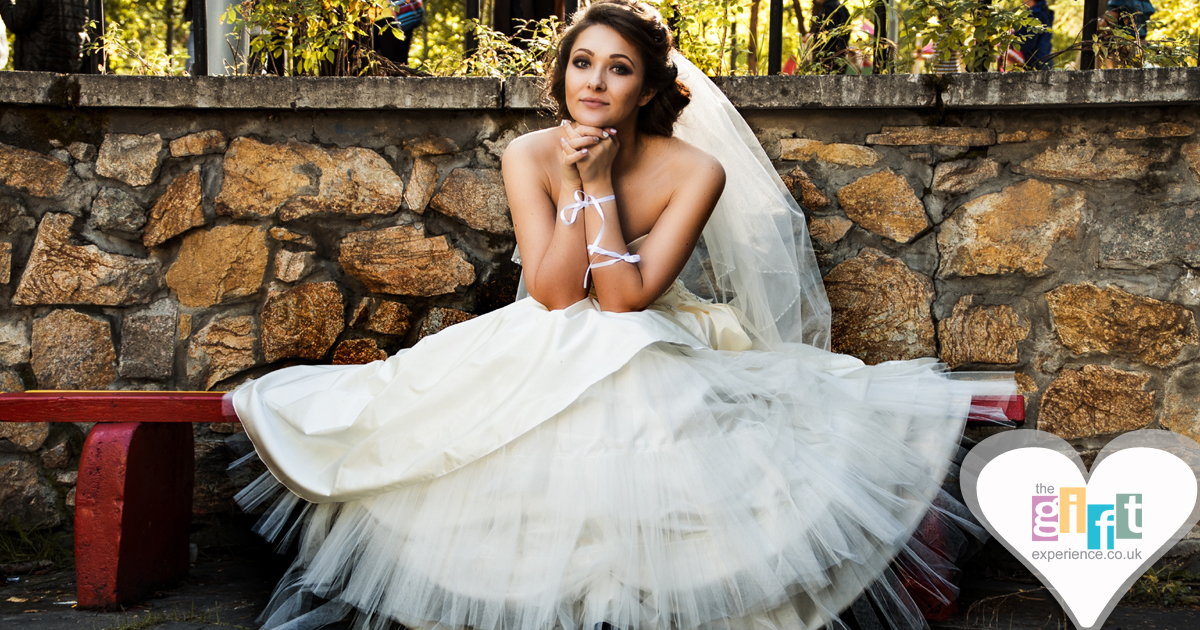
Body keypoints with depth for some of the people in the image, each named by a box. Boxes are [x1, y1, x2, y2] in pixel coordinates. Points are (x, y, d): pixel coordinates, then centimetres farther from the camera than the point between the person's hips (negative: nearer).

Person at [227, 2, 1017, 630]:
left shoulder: (695, 171, -13)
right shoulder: (530, 156, -6)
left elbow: (625, 298, -19)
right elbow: (552, 292, -14)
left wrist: (601, 185, -21)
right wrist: (574, 184, -21)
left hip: (656, 361, -2)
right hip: (544, 360, 2)